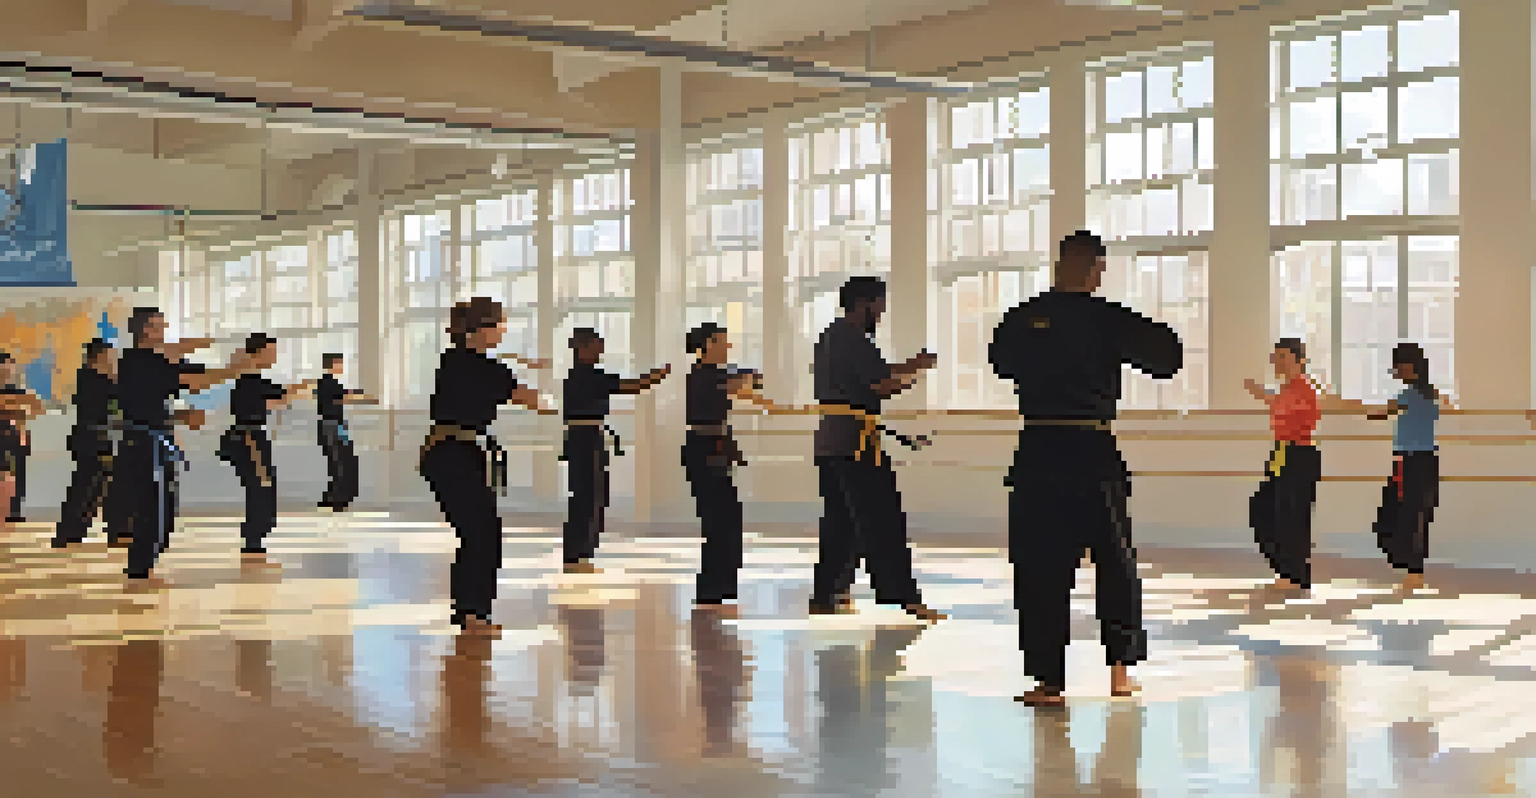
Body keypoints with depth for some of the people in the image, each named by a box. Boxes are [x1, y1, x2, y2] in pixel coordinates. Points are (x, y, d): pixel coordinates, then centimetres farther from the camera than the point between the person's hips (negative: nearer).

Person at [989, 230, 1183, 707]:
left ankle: (1049, 681, 4)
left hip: (1037, 454, 1)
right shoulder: (1108, 319, -5)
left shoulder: (1022, 319, 1)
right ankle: (1120, 667, 19)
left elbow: (1002, 361, 19)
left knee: (1040, 569, 5)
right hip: (1092, 454, -1)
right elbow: (1168, 355, 1)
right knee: (1116, 564, 17)